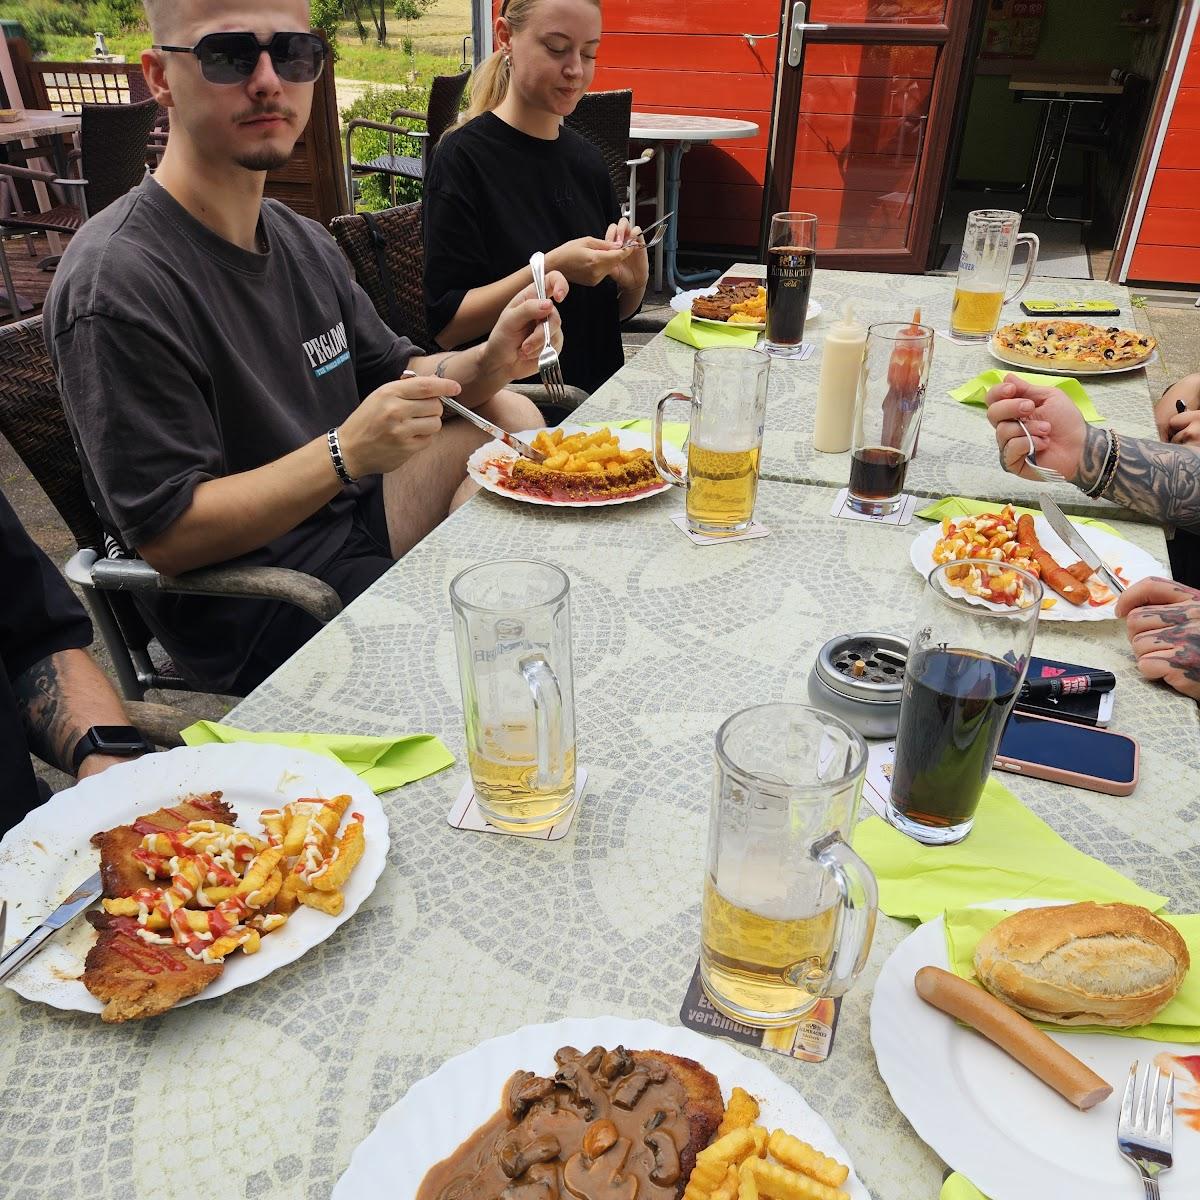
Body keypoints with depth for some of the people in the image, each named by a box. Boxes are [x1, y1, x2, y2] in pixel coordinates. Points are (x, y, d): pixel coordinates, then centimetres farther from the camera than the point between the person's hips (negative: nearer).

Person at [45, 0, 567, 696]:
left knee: (511, 415, 0)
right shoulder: (119, 285, -21)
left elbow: (395, 373, 13)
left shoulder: (301, 240, 6)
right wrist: (346, 453, -33)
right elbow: (165, 534, -22)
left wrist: (488, 364, -10)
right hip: (250, 621, -8)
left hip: (348, 511, 8)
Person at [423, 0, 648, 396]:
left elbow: (616, 310, 16)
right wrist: (552, 268, -22)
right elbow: (446, 325, -12)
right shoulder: (463, 156, -8)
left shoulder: (586, 158, 11)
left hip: (599, 393, 7)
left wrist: (633, 278, -6)